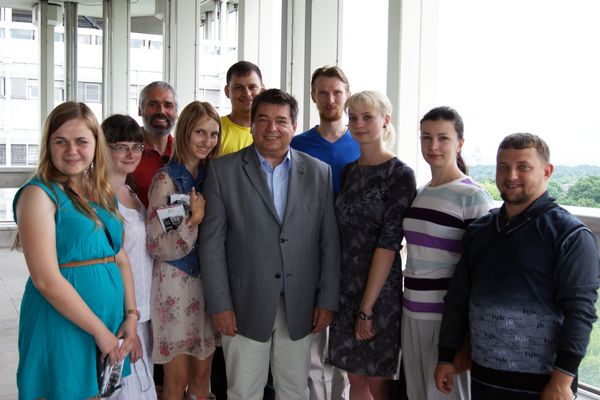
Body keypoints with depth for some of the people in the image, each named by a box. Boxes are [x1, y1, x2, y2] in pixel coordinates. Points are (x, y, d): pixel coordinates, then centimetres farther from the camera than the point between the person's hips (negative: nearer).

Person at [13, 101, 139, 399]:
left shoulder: (103, 193, 9)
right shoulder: (39, 194, -12)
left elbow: (120, 257, 10)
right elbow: (46, 279, -18)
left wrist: (131, 315, -1)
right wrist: (99, 330, -14)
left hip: (111, 318, 7)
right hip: (62, 321, -6)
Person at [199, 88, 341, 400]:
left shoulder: (319, 172, 3)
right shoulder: (223, 170, -2)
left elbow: (329, 241, 4)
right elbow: (212, 242, -4)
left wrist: (327, 300, 1)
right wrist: (219, 304, -7)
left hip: (300, 307, 2)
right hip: (245, 305, -1)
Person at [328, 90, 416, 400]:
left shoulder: (399, 175, -11)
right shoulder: (349, 171, 8)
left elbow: (388, 244, -15)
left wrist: (367, 308, -15)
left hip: (380, 290, -6)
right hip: (345, 286, 6)